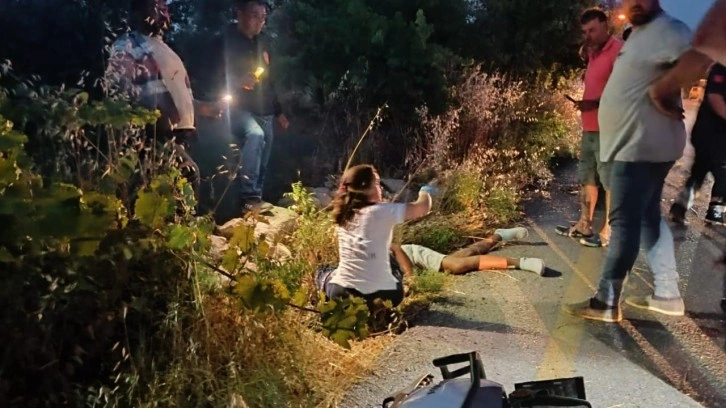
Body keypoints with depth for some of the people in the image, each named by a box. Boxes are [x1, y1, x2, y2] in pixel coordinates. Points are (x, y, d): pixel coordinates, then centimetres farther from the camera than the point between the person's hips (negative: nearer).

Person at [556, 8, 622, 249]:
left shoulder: (618, 50, -9)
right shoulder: (593, 53, 18)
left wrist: (594, 103, -26)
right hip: (590, 127, 9)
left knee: (610, 181, -2)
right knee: (587, 178, 12)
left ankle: (608, 232, 4)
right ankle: (584, 226, 20)